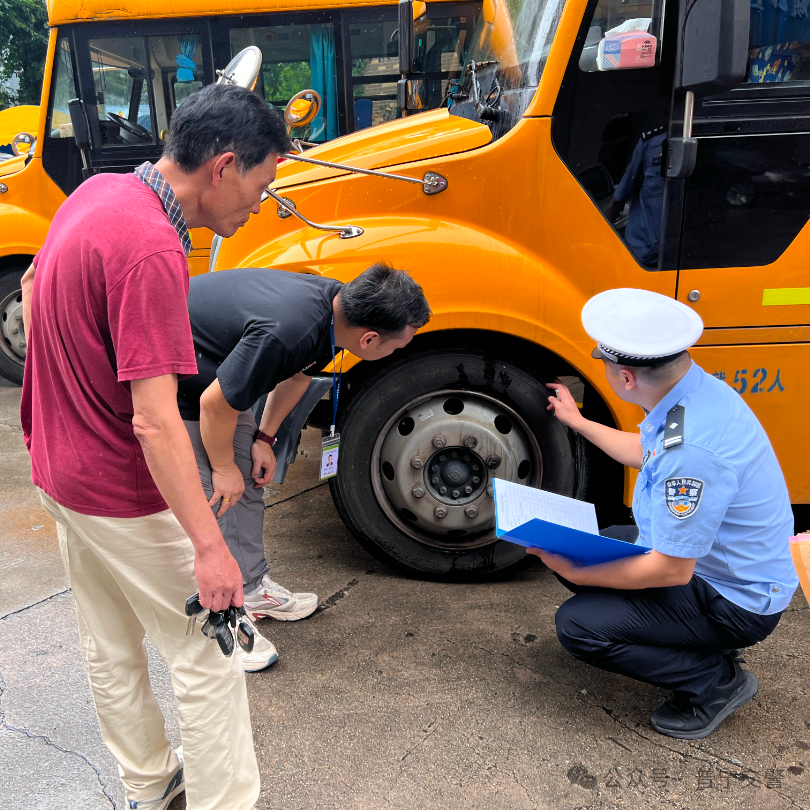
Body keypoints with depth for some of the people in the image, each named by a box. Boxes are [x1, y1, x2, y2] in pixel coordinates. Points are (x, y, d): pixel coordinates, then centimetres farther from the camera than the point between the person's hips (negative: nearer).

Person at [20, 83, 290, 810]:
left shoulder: (99, 191, 2)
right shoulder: (151, 251, -28)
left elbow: (34, 283, 19)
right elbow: (155, 421, -31)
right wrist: (209, 546, -27)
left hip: (60, 468, 10)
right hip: (124, 493, -10)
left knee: (111, 646, 23)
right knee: (207, 656, 5)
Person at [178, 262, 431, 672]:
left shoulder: (338, 301, -12)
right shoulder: (283, 334, -40)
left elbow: (297, 373, 6)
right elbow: (215, 405, -28)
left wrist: (264, 439, 7)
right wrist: (223, 468, -11)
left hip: (214, 366, 9)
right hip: (173, 386, -9)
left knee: (247, 480, 14)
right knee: (213, 496, -7)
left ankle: (251, 587, 30)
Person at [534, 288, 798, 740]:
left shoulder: (692, 447, -37)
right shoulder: (692, 387, -7)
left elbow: (672, 569, -28)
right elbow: (644, 452, 15)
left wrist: (576, 574, -17)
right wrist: (576, 421, 23)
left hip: (736, 601, -9)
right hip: (696, 555, 9)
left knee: (578, 626, -16)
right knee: (578, 553, 9)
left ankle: (718, 681, 3)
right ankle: (702, 644, 17)